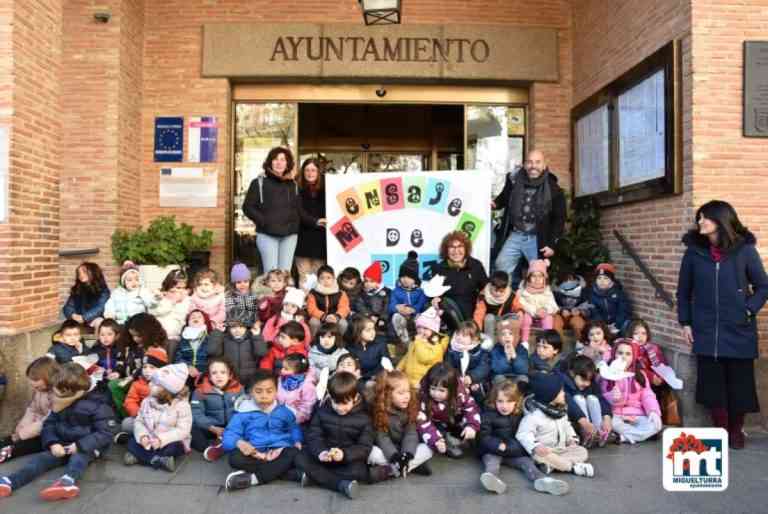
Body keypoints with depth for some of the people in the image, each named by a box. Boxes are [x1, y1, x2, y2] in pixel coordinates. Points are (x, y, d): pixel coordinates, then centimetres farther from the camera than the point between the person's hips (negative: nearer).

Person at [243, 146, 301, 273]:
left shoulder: (293, 185, 16)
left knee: (285, 273, 2)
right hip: (267, 235, -3)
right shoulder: (259, 182, 4)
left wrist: (295, 223, 3)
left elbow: (298, 208, 20)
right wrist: (263, 222, -10)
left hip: (289, 235, 4)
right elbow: (248, 207, 1)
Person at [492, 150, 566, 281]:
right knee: (501, 266, 5)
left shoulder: (553, 189, -10)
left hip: (537, 240, -2)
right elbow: (504, 198, 16)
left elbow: (559, 219, -4)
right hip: (514, 235, 2)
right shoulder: (514, 179, -4)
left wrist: (552, 244, -8)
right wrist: (495, 204, -7)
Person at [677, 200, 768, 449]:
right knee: (713, 382, 4)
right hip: (706, 331, 1)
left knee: (739, 382, 8)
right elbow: (683, 291, 8)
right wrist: (685, 322, 4)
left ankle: (736, 430, 25)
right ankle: (720, 430, 19)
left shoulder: (744, 250, -3)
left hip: (739, 331, -1)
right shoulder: (693, 251, 2)